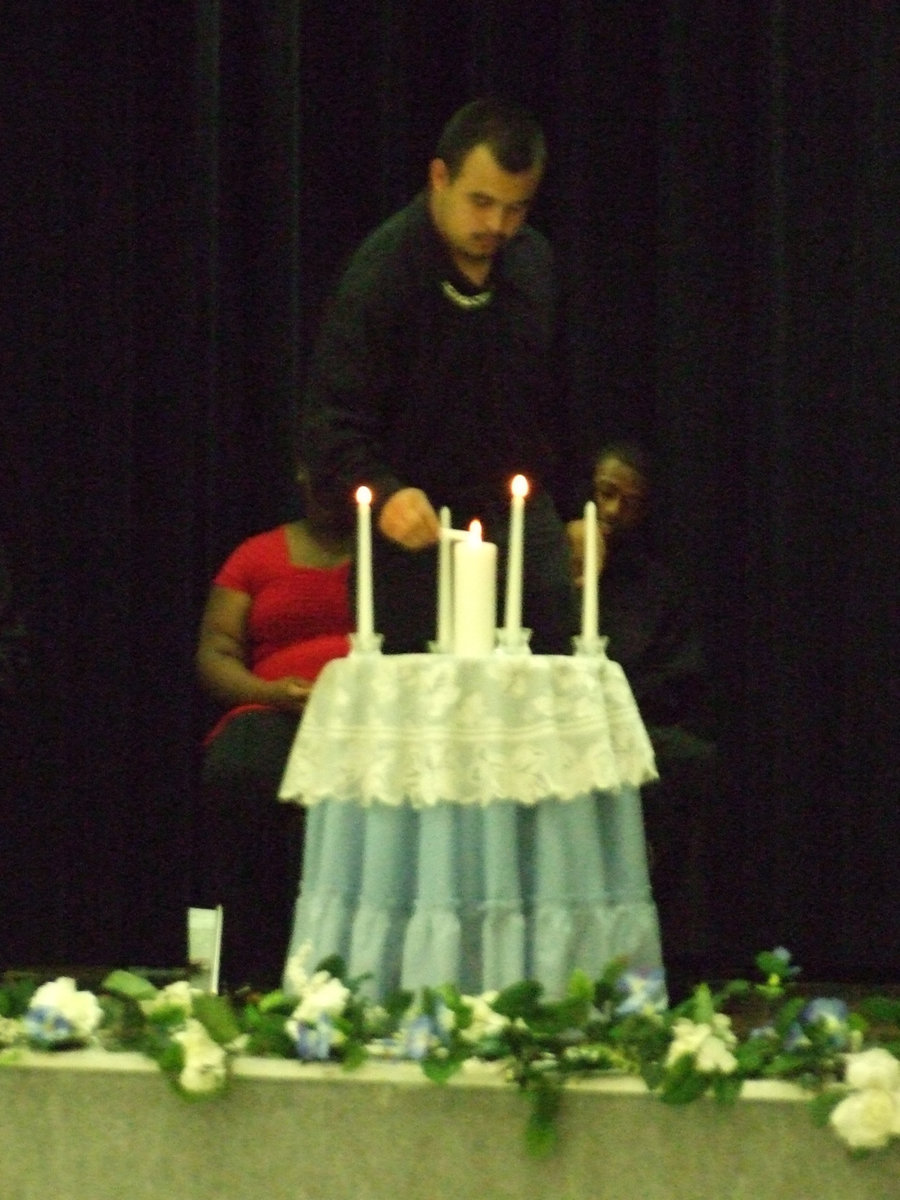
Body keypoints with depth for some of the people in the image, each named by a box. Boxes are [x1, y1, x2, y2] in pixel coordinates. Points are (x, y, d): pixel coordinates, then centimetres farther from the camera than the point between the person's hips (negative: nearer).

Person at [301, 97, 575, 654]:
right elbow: (334, 425, -16)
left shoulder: (534, 260, 5)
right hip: (420, 528, -5)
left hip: (526, 523, 5)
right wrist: (384, 493, -34)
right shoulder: (380, 273, -13)